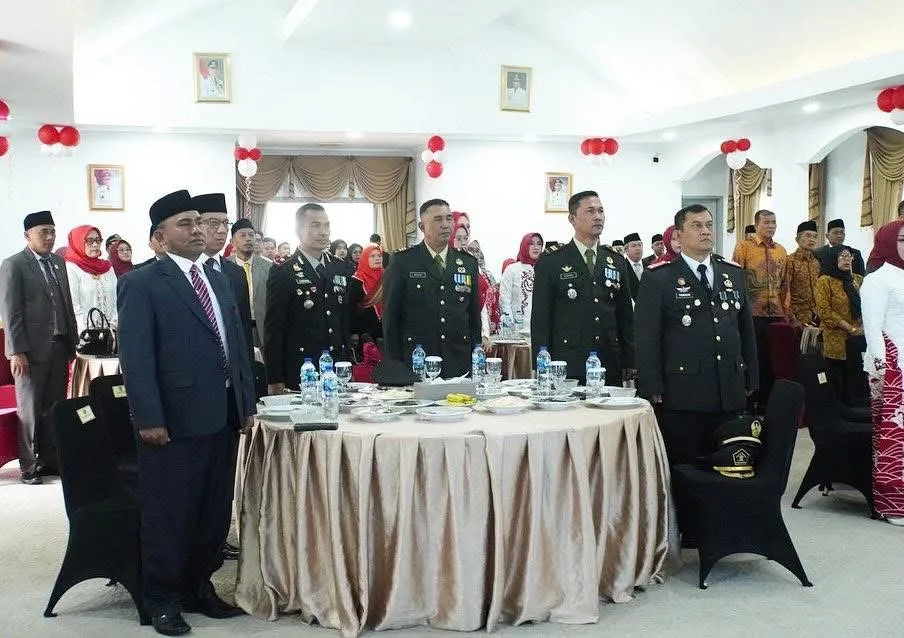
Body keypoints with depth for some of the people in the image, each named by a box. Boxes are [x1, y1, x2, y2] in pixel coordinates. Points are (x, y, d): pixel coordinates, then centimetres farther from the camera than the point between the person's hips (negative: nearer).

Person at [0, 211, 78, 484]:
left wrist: (72, 341, 12)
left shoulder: (58, 262, 12)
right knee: (30, 410, 4)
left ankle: (50, 459, 20)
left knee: (55, 408, 10)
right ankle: (29, 466, 14)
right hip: (32, 349, -5)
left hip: (59, 346, 6)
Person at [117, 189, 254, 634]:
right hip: (174, 418, -6)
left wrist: (247, 402, 11)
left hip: (223, 415, 7)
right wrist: (149, 418, -17)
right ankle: (162, 598, 22)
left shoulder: (219, 280, 15)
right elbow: (135, 356, -11)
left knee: (215, 510, 14)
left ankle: (199, 587, 30)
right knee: (168, 513, 6)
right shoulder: (142, 284, -5)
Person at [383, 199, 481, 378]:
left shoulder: (469, 263, 10)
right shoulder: (402, 261, 0)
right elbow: (390, 315, 0)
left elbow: (474, 316, 13)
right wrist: (395, 366, -3)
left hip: (459, 363, 3)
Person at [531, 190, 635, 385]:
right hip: (567, 368, -3)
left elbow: (626, 316, 14)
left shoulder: (617, 262, 12)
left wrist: (629, 362, 9)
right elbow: (540, 320, -1)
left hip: (610, 366, 4)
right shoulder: (550, 263, 0)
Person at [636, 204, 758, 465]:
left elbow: (746, 330, 18)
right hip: (681, 396, -4)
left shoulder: (734, 274, 14)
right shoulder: (658, 278, -2)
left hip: (730, 395, 5)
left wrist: (750, 381, 14)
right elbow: (647, 338, -5)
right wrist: (653, 390, -10)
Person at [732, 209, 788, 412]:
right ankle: (752, 402, 9)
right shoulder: (744, 246, -2)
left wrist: (785, 308, 13)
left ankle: (768, 401, 16)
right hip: (753, 313, -5)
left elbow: (784, 282, 19)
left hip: (776, 314, 5)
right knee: (754, 357, 0)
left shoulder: (781, 250, 14)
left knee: (773, 359, 6)